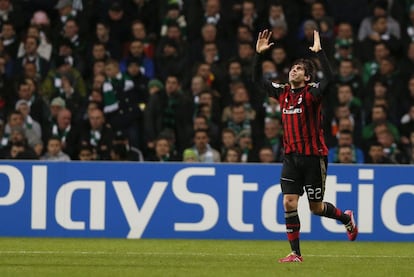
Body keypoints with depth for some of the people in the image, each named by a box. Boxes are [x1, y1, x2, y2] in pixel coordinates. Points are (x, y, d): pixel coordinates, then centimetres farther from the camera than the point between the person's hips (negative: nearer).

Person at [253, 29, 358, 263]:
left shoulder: (312, 93, -10)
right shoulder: (283, 92, 7)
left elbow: (329, 78, -29)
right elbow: (258, 80, 14)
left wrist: (319, 52, -31)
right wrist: (259, 54, 2)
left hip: (313, 156, -5)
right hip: (291, 156, 5)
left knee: (316, 208, 5)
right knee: (289, 203, -6)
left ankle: (346, 218, 35)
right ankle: (296, 253, -1)